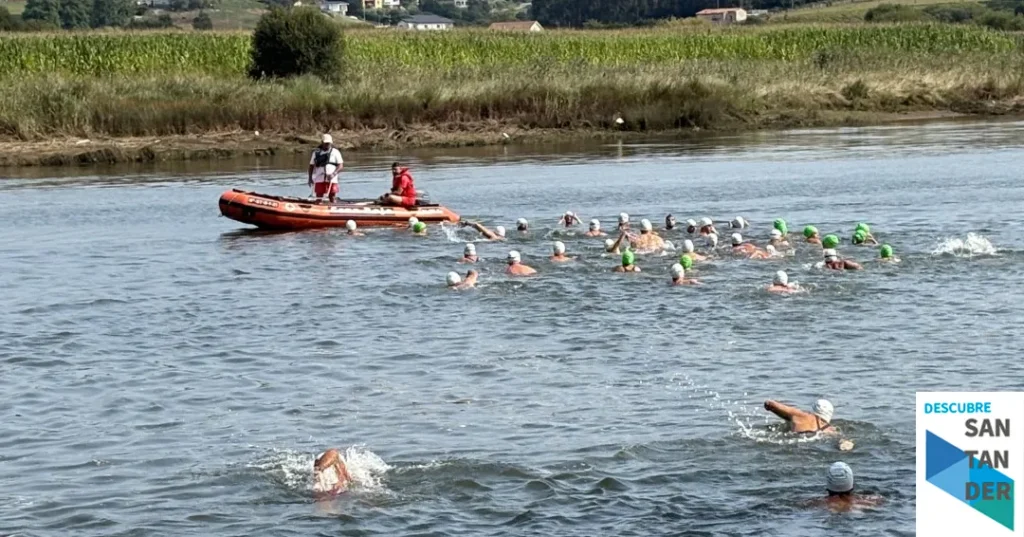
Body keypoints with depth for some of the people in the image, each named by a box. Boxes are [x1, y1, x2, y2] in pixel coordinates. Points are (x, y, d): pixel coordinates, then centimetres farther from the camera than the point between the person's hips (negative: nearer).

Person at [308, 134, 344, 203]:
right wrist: (310, 178, 3)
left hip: (331, 180, -1)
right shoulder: (316, 152, 10)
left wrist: (333, 174, -17)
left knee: (332, 199, -1)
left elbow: (341, 165, -2)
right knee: (319, 199, -1)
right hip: (319, 179, 1)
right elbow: (311, 166, 13)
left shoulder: (335, 152, 4)